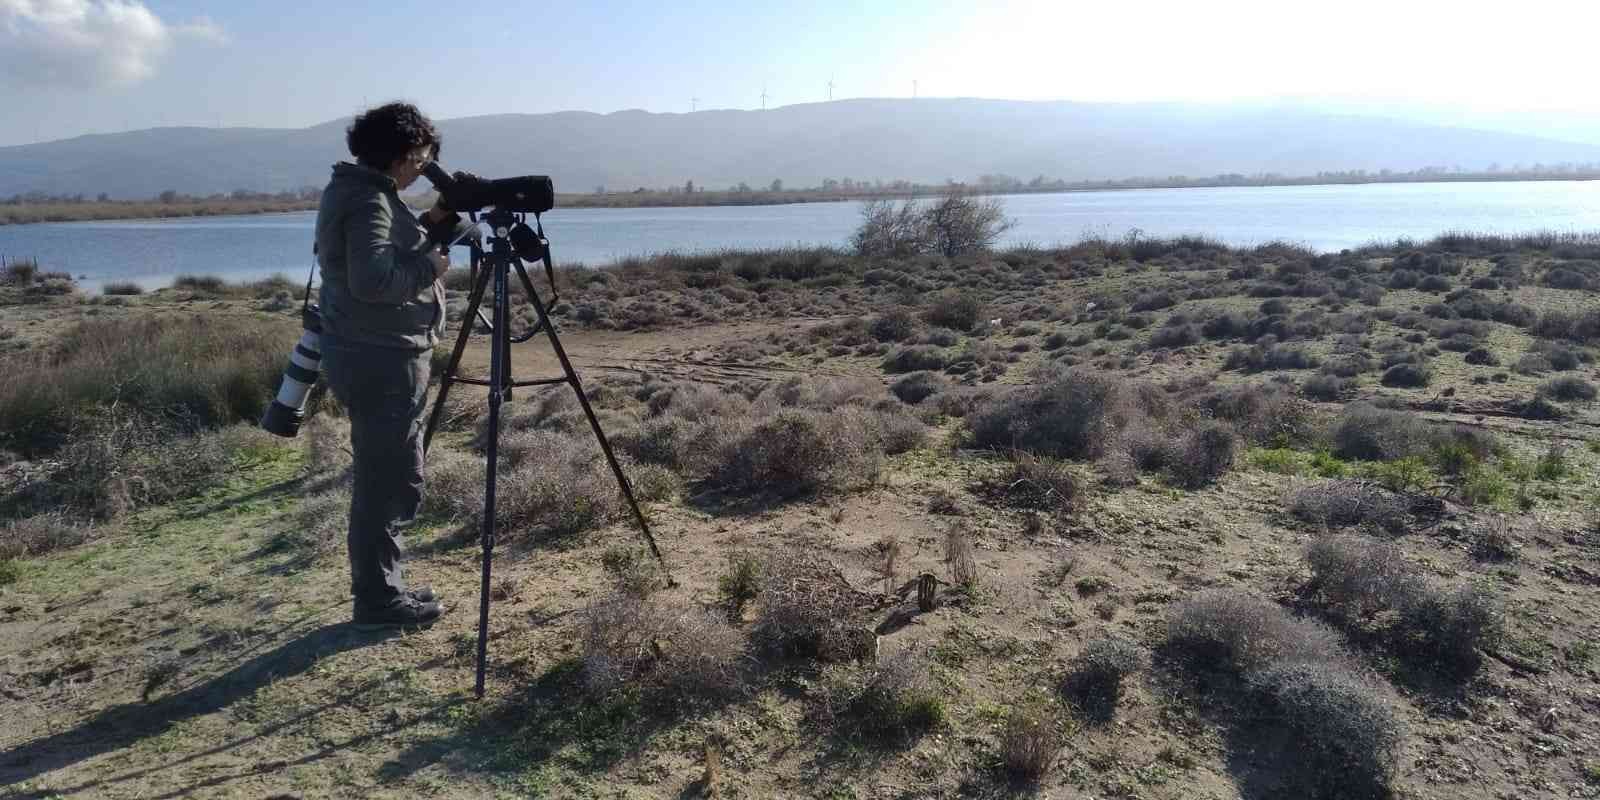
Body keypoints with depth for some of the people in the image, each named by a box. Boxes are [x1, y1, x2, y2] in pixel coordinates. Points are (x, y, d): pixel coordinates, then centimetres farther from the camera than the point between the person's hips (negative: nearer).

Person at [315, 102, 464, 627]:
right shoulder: (368, 202, -16)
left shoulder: (361, 192, 16)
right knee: (392, 484, -3)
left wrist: (433, 225, 10)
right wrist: (431, 265, -14)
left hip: (374, 357, 11)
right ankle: (378, 600, 7)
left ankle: (382, 589, 26)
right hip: (382, 362, -11)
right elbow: (373, 280, -28)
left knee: (383, 482, 16)